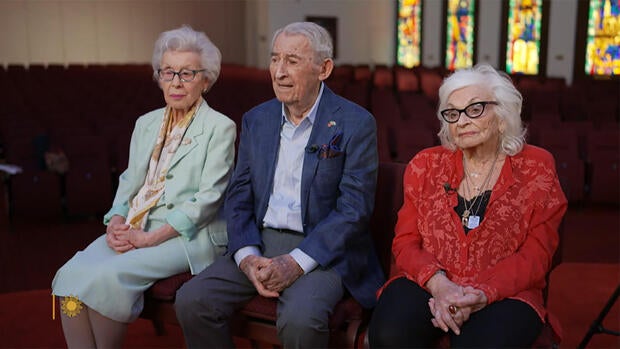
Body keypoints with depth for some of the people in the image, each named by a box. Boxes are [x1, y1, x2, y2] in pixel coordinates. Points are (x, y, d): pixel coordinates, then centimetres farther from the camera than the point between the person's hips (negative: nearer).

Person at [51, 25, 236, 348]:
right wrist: (116, 223, -4)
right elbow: (129, 182, 18)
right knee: (70, 276, -20)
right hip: (135, 228, 6)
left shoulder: (220, 127, -3)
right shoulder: (146, 123, 17)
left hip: (186, 235, -6)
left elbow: (208, 198, -11)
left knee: (107, 275, -28)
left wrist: (150, 237, -16)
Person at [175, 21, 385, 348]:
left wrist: (296, 262, -20)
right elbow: (238, 197, 9)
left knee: (300, 319, -32)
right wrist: (247, 256, -10)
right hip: (259, 242, 5)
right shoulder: (256, 119, 10)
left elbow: (354, 207, -11)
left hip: (321, 250, -4)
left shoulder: (356, 123, -5)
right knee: (191, 300, -16)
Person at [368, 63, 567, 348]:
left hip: (504, 292, -2)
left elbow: (536, 255, -1)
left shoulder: (536, 168, 6)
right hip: (428, 284, 2)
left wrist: (480, 295, -17)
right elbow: (405, 242, 6)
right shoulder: (425, 165, 11)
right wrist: (438, 284, -15)